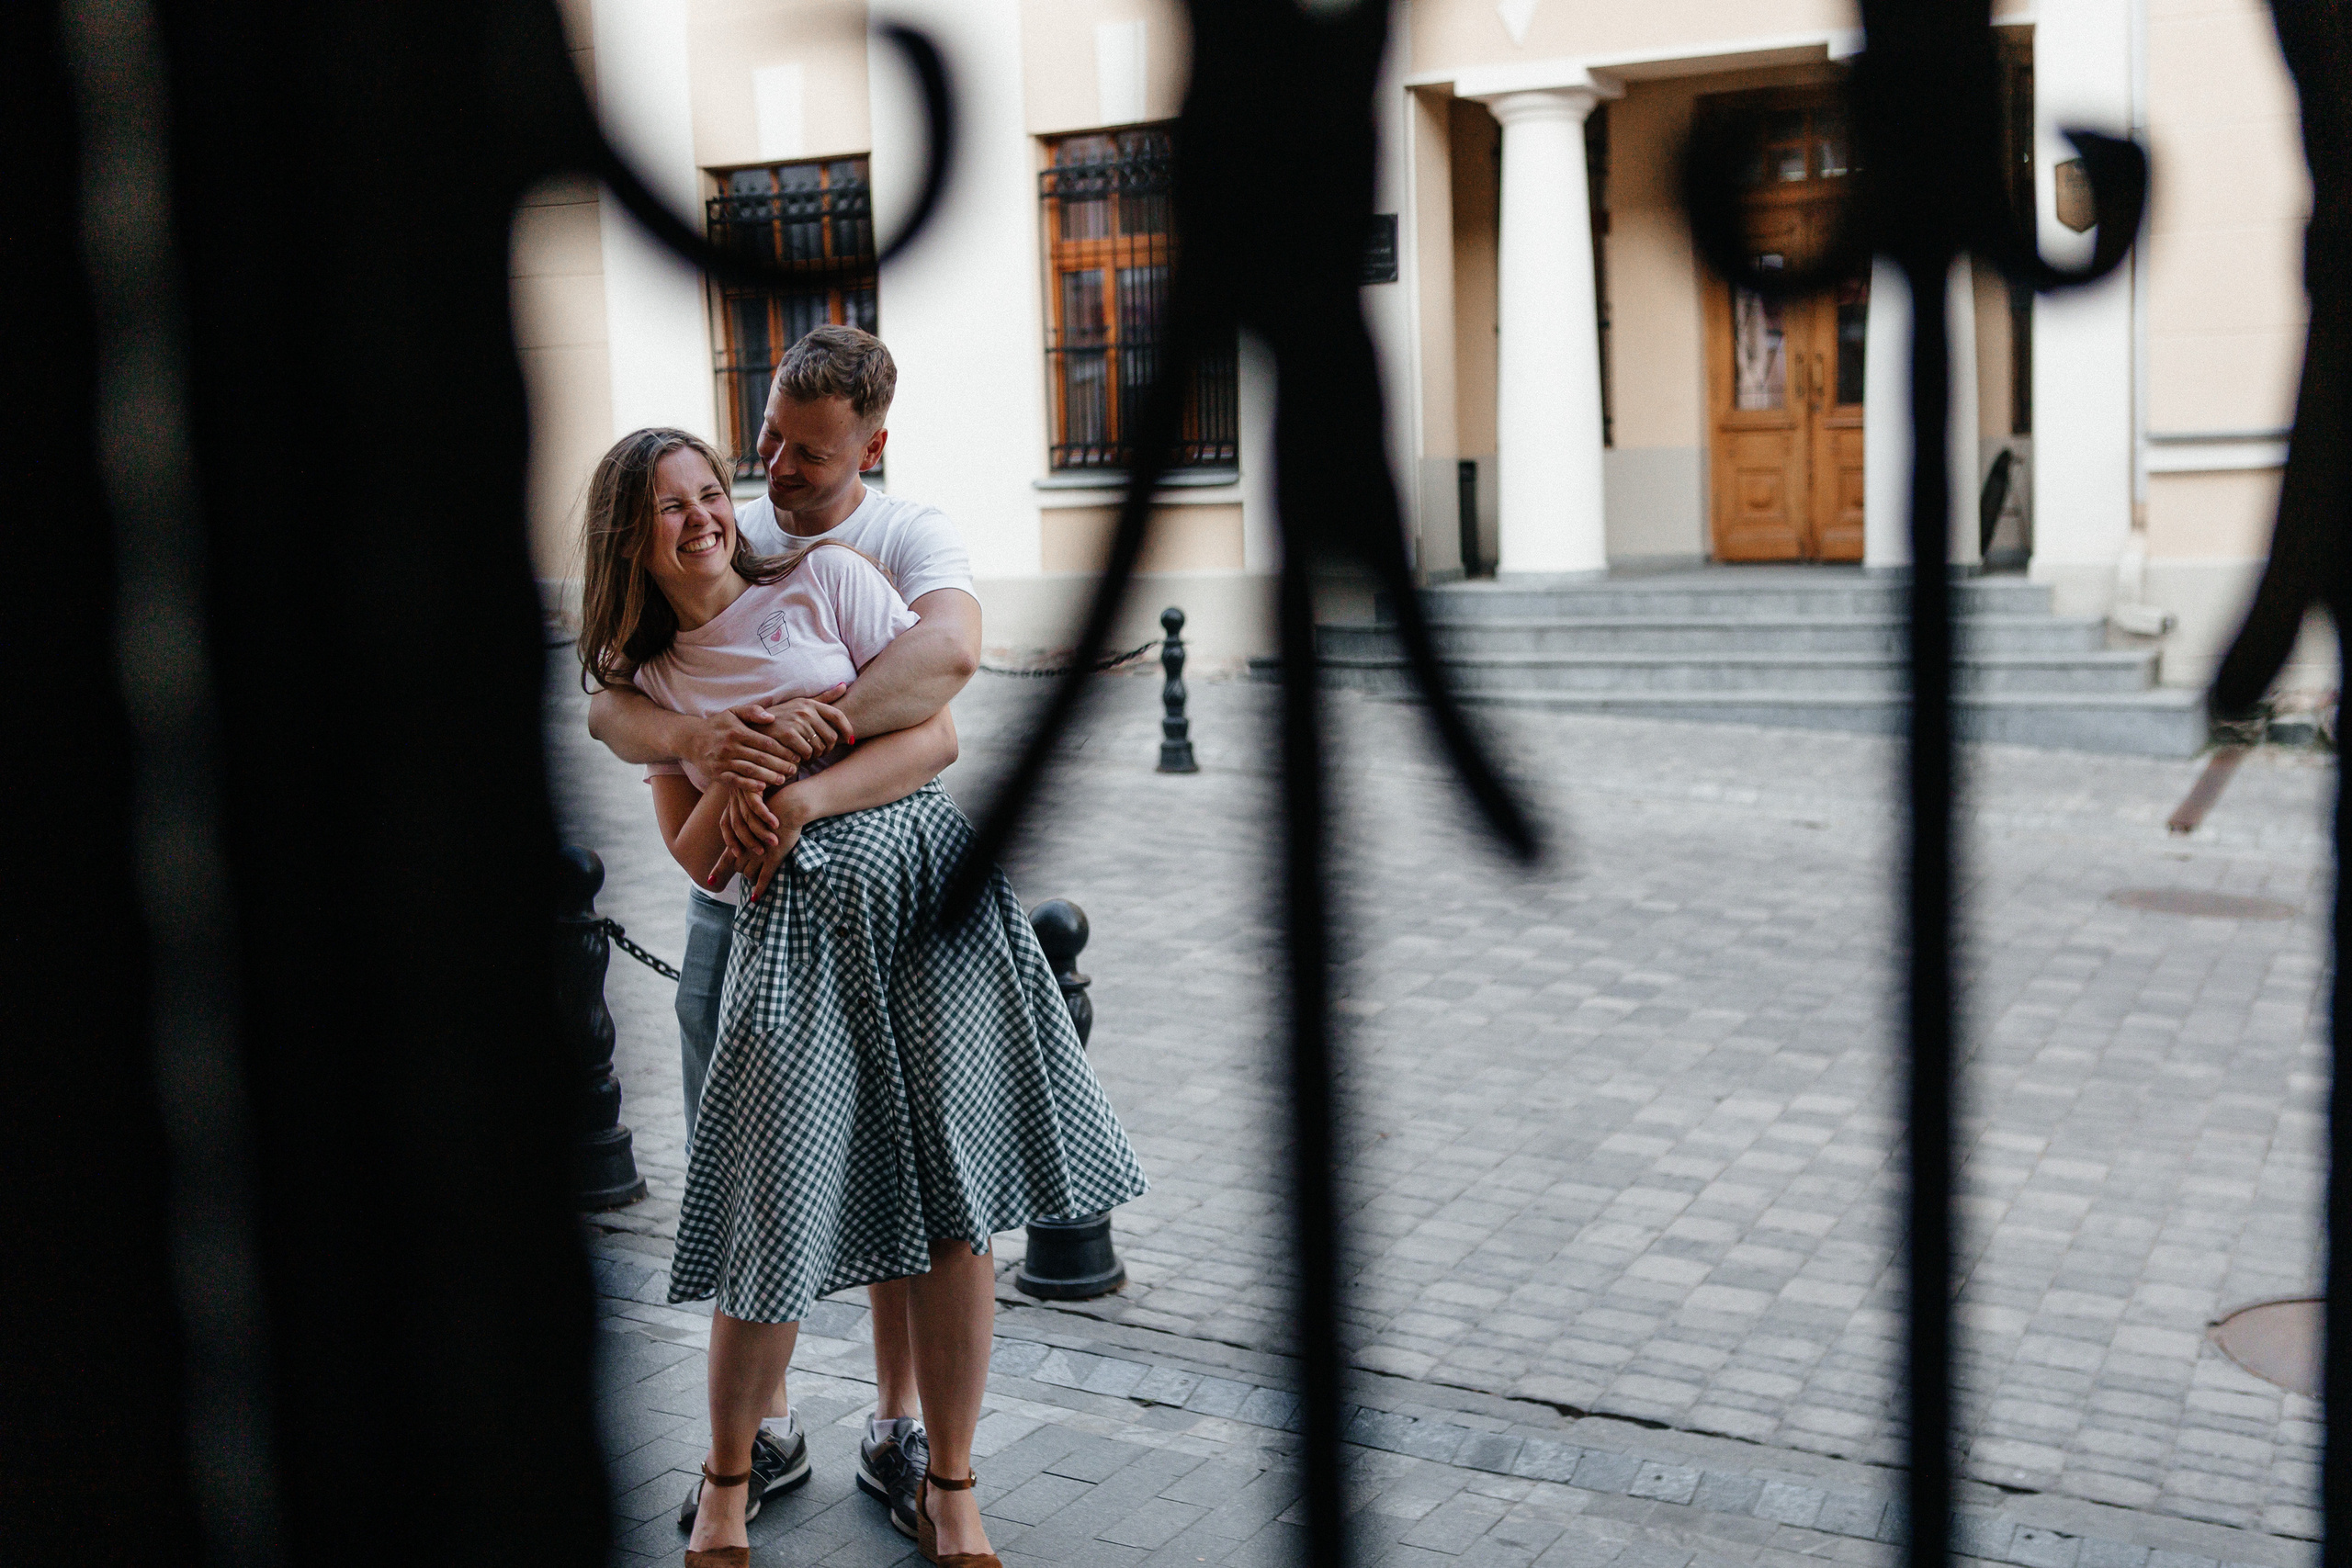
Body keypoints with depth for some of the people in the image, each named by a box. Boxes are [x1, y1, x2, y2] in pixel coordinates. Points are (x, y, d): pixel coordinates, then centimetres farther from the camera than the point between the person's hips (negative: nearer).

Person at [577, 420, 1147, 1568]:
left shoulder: (825, 579, 7)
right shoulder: (651, 680, 15)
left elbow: (937, 734, 0)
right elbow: (704, 863, 11)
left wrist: (805, 795, -11)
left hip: (927, 884, -1)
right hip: (789, 930, 2)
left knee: (953, 1204, -2)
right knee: (778, 1222, -3)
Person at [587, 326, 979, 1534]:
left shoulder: (908, 537, -6)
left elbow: (949, 651, -30)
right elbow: (608, 709, -12)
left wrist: (804, 734, -44)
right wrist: (694, 740, -35)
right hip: (735, 901, 2)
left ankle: (898, 1431, 23)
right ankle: (761, 1433, 26)